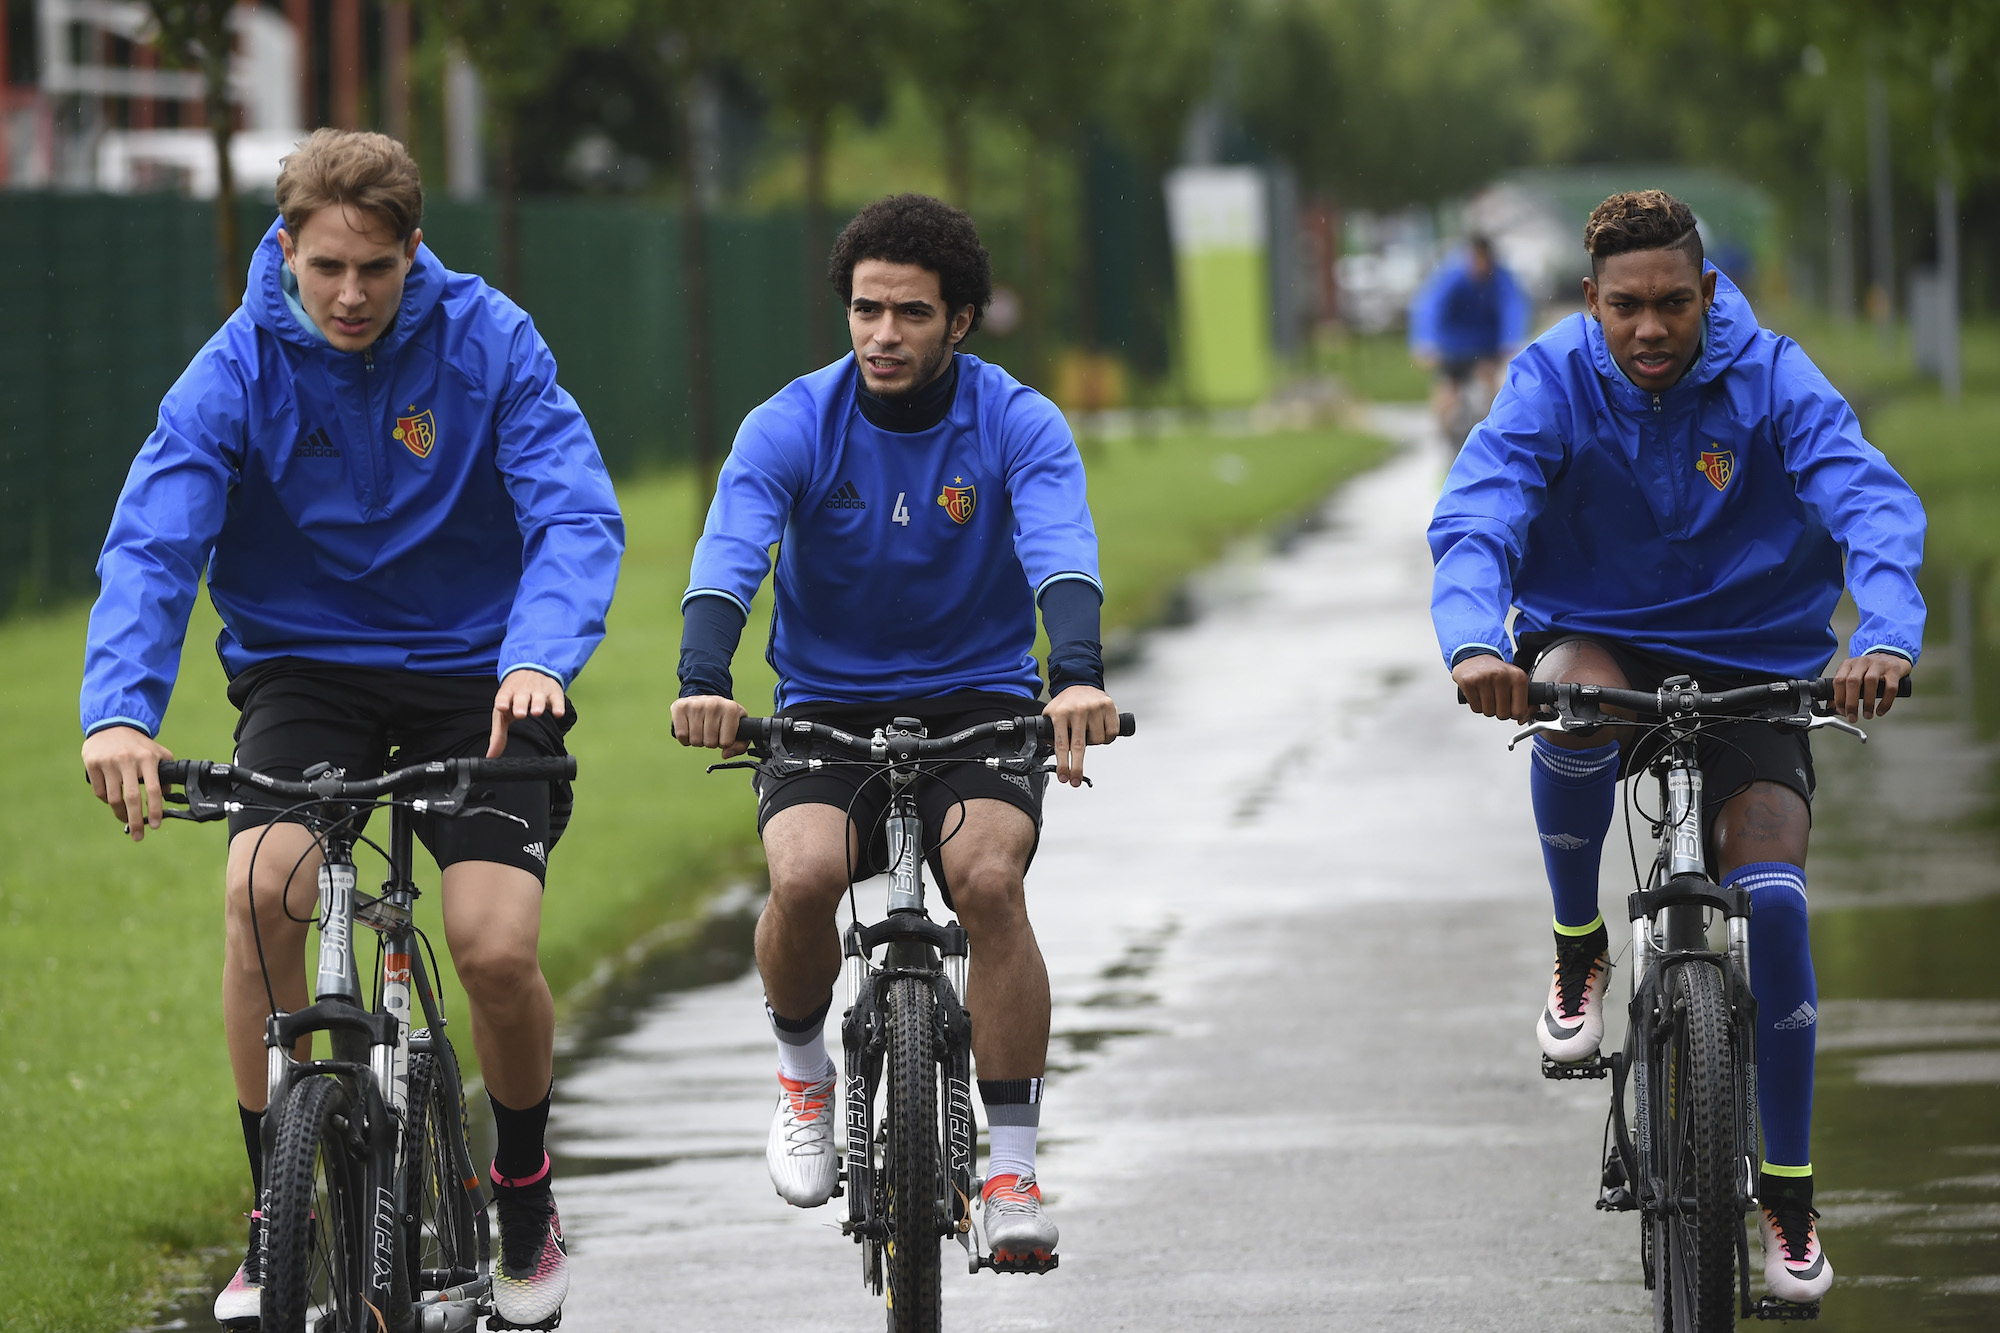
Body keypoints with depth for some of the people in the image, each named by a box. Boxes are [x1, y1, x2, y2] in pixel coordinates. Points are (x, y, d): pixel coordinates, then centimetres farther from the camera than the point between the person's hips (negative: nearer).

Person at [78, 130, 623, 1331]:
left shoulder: (489, 343, -11)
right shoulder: (240, 368, -11)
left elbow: (575, 513, -19)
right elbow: (152, 544, -20)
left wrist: (540, 656, -39)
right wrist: (122, 709, -38)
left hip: (473, 674, -1)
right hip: (305, 668, 1)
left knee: (498, 949, -17)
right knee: (265, 889, -27)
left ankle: (526, 1200, 14)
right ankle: (276, 1219, -11)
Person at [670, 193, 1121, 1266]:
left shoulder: (1018, 424, -9)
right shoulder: (793, 425, -8)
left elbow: (1061, 552, -26)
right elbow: (727, 553, -23)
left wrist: (1079, 677, -47)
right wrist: (702, 680, -44)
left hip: (978, 702, 0)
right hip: (827, 705, 1)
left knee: (989, 879, -29)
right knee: (804, 877, -29)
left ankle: (1010, 1167, -17)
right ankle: (802, 1071, 3)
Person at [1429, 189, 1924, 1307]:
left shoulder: (1771, 379, -12)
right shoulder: (1554, 382, -11)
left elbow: (1871, 504, -25)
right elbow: (1476, 517, -24)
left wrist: (1888, 637, -45)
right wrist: (1475, 642, -46)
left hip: (1749, 668, 0)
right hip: (1597, 640, 0)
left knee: (1771, 896, -18)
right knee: (1574, 693, -37)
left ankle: (1791, 1195, -4)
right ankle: (1579, 950, -10)